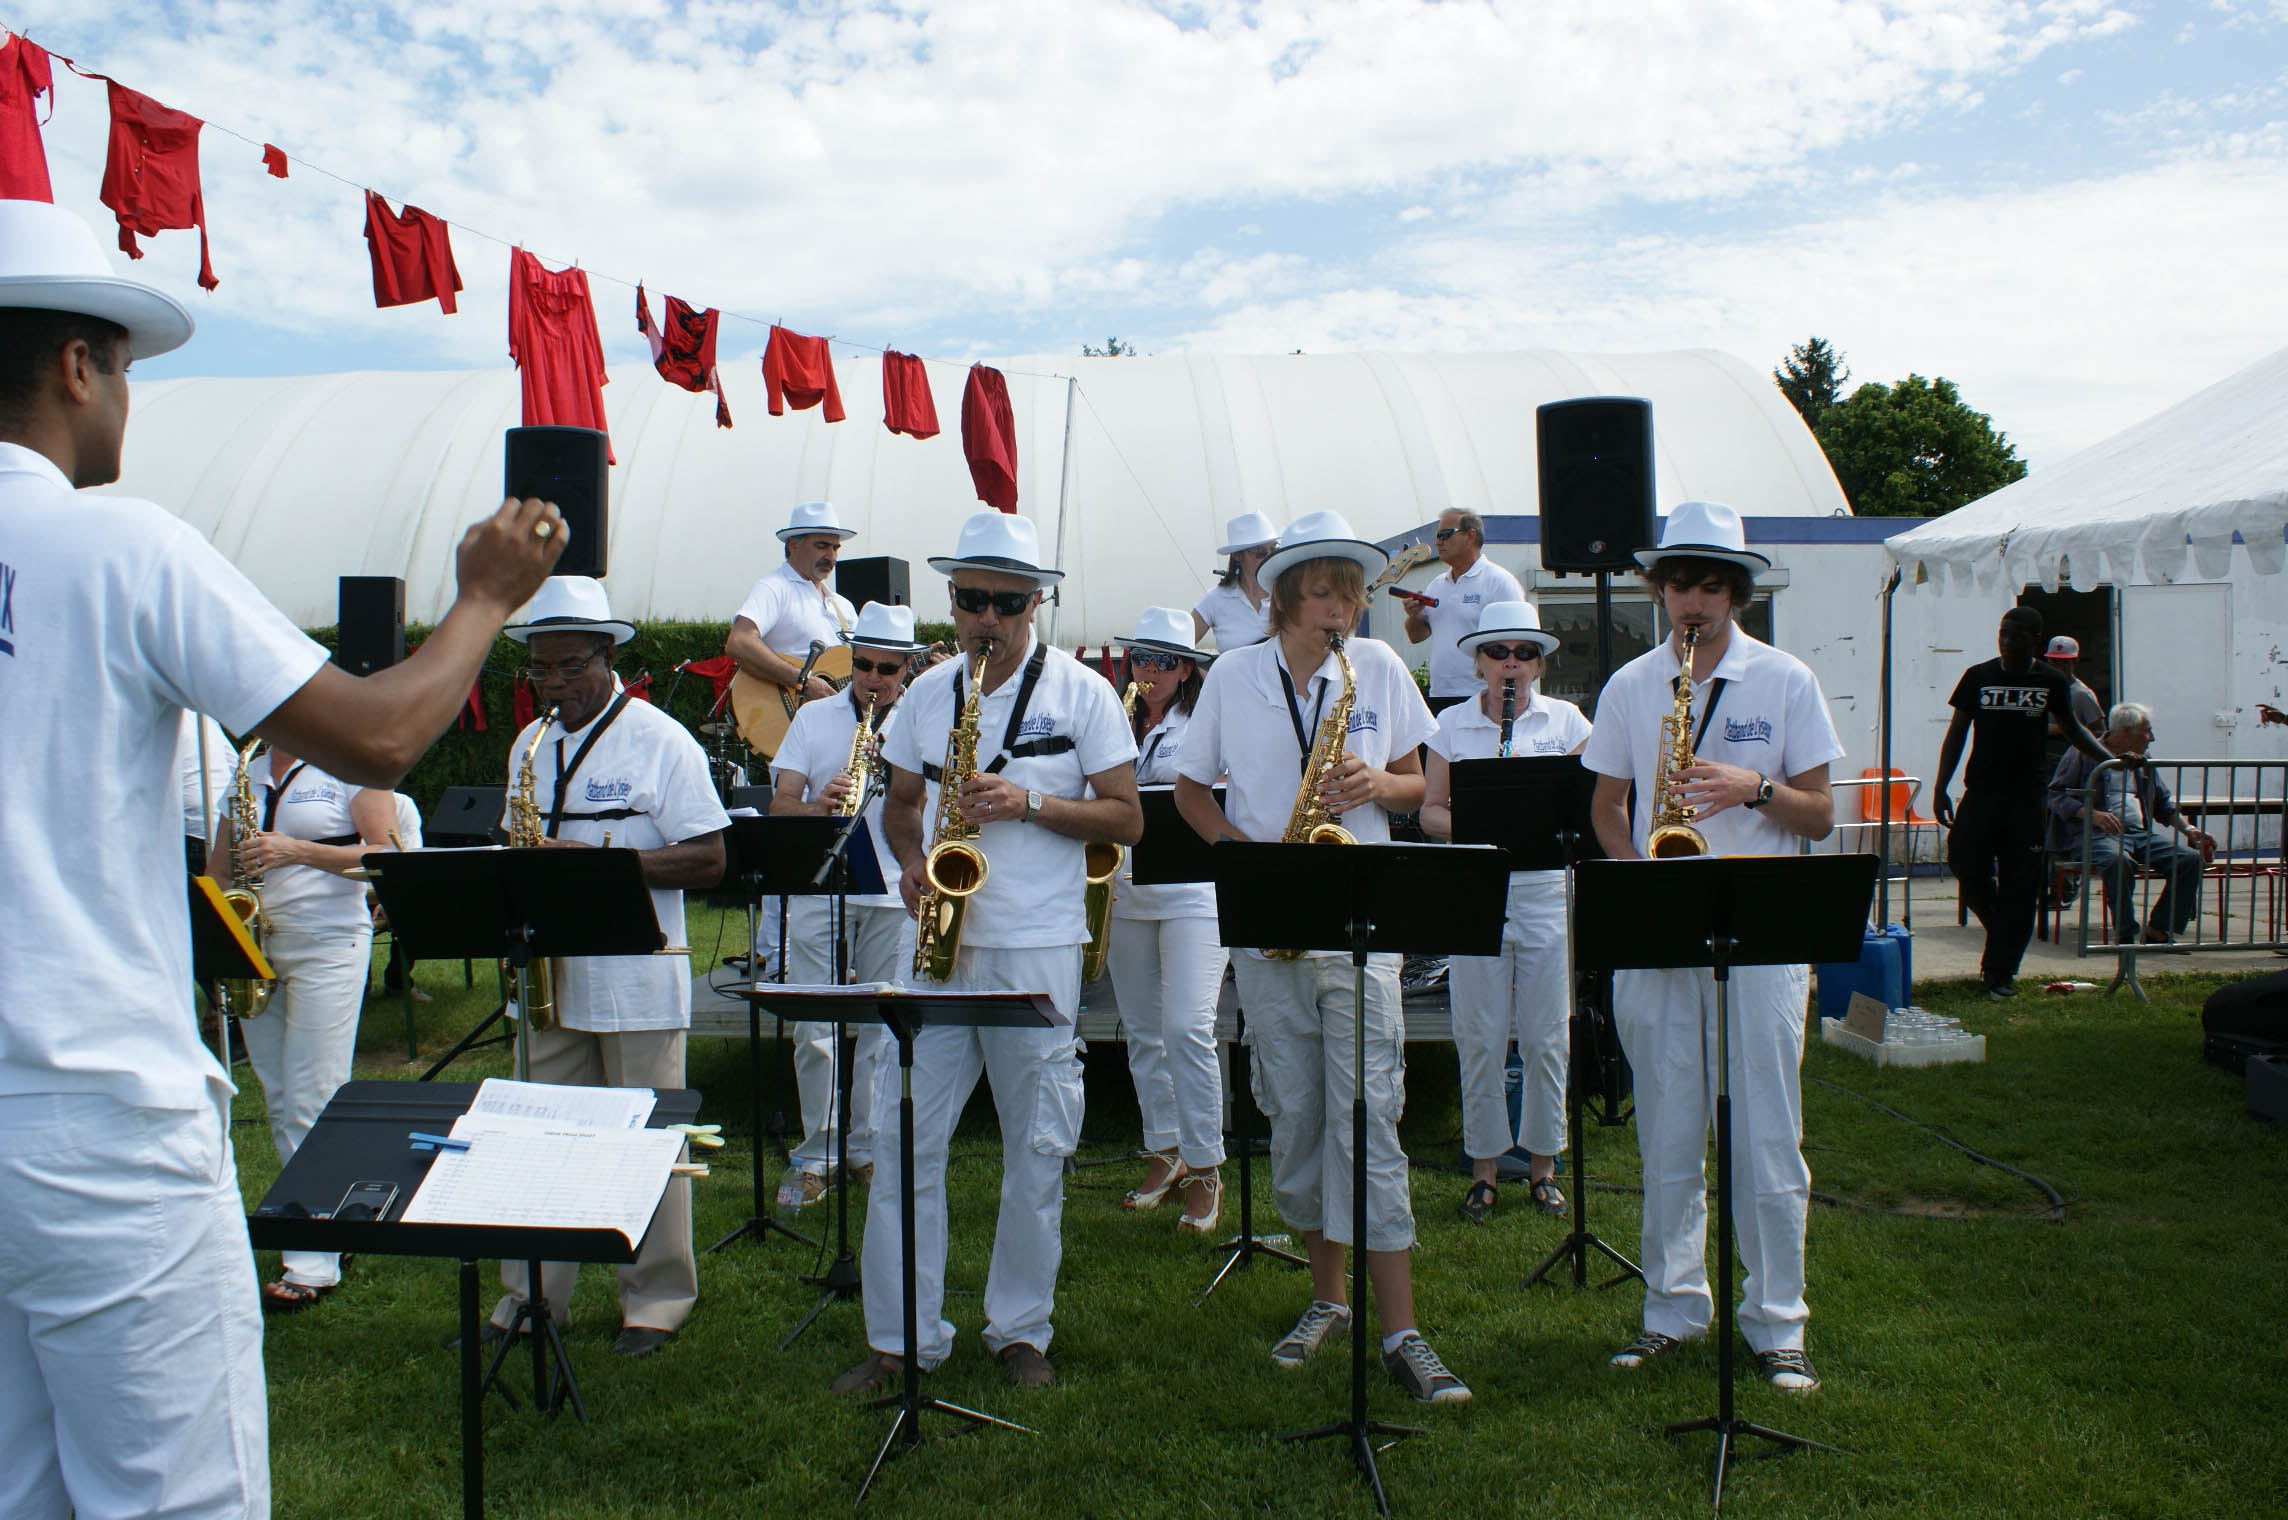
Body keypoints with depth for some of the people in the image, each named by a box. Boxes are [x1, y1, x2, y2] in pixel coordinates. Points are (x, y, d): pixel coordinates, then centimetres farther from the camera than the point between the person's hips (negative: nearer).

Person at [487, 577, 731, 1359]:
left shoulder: (661, 742, -6)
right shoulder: (529, 746, 13)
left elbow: (709, 858, -11)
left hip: (635, 981, -5)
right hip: (548, 977, 6)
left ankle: (657, 1299, 15)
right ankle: (533, 1294, 21)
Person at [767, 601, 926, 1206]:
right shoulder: (813, 718, 10)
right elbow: (780, 804, 4)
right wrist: (819, 806, -17)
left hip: (896, 895, 0)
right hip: (819, 890, 1)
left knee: (885, 1028, 3)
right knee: (814, 1030, 0)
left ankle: (868, 1147, 18)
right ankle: (815, 1155, 12)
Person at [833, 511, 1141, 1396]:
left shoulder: (1082, 693, 0)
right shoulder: (928, 694, 11)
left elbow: (1126, 819, -1)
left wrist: (1029, 802, -15)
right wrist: (911, 861, -2)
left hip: (1038, 947, -3)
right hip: (939, 941, 3)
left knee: (1037, 1147, 5)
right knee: (903, 1138, 2)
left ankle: (1021, 1330, 20)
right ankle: (901, 1337, 14)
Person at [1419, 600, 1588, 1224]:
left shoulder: (1565, 720, 6)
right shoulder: (1452, 724, 7)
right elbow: (1429, 812, 6)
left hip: (1546, 889, 0)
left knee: (1546, 1037, 3)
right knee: (1480, 1039, 2)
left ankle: (1542, 1165, 18)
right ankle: (1484, 1168, 15)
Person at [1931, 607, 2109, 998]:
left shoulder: (2050, 682, 3)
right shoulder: (1978, 676, 2)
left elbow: (2072, 729, 16)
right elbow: (1956, 733, 4)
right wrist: (1940, 788, -2)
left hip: (2026, 795, 0)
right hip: (1981, 791, 0)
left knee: (2020, 886, -1)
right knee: (1966, 866, -8)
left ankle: (2001, 972, 7)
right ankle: (2001, 932, 22)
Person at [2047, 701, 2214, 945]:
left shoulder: (2141, 760, 24)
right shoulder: (2085, 753, 3)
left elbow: (2163, 803, 31)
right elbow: (2055, 794, -5)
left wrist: (2187, 829, 14)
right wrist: (2093, 815, -19)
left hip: (2141, 833, 7)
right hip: (2096, 833, -7)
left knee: (2191, 858, -16)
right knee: (2118, 859, -40)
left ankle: (2159, 932, -11)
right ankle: (2125, 935, -29)